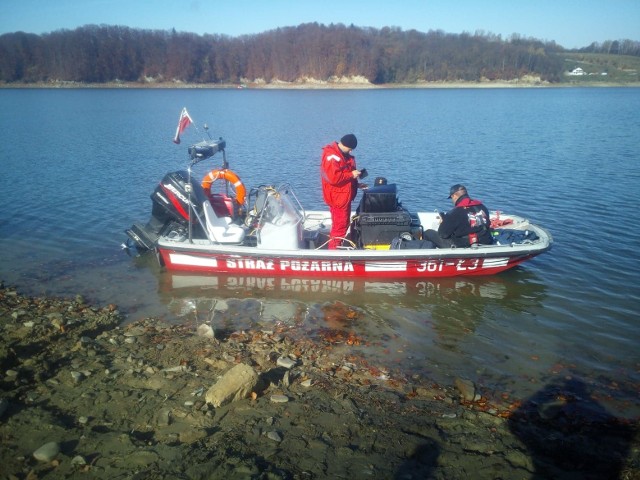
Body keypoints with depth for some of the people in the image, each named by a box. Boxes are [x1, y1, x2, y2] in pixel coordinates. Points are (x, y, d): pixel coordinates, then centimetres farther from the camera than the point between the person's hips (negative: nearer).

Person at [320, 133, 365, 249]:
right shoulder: (331, 156, -19)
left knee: (344, 224, 17)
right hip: (338, 198, -10)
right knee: (340, 226, -5)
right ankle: (333, 251, 3)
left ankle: (338, 247, 28)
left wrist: (356, 184, 14)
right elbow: (333, 177, -29)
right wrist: (352, 175, -20)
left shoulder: (343, 154, 13)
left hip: (344, 197, 10)